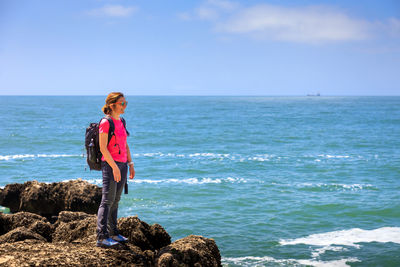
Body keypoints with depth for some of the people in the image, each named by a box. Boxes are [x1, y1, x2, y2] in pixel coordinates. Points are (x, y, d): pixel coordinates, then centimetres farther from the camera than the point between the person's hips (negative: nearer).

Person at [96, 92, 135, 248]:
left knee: (116, 200, 13)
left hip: (122, 165, 8)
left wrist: (130, 164, 15)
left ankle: (113, 233, 22)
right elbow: (103, 148, -16)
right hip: (110, 164, -8)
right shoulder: (106, 123, -12)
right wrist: (114, 167, -20)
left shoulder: (121, 122, 13)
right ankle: (101, 237, -9)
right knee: (107, 200, -9)